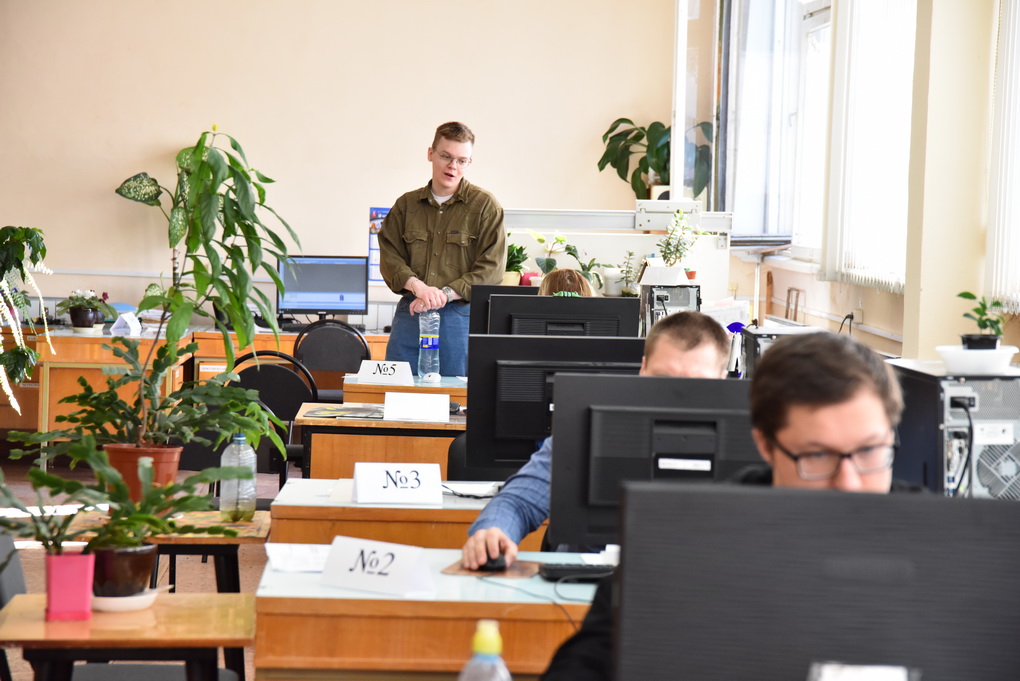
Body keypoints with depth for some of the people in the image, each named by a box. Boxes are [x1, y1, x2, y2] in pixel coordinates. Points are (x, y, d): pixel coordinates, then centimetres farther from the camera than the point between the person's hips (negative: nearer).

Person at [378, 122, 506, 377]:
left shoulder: (485, 206, 3)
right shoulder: (406, 205, 14)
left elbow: (491, 268, -5)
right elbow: (389, 255, 6)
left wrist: (445, 294, -15)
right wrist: (417, 286, -14)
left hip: (460, 316, -3)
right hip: (409, 315, 3)